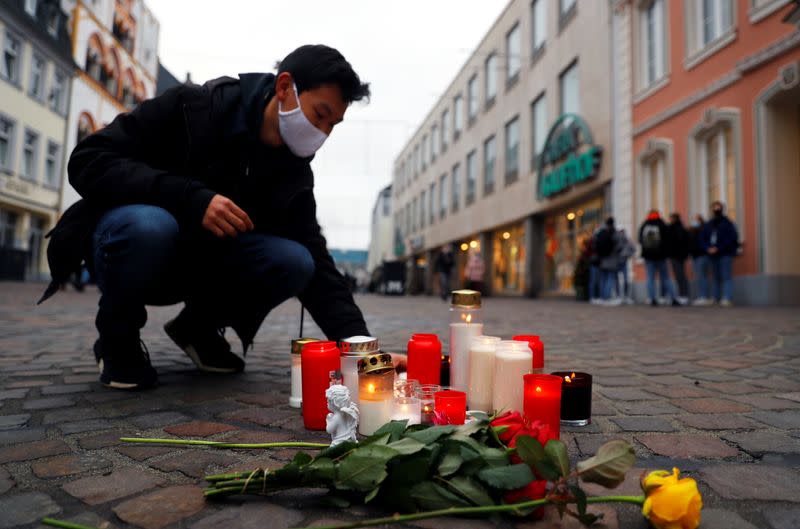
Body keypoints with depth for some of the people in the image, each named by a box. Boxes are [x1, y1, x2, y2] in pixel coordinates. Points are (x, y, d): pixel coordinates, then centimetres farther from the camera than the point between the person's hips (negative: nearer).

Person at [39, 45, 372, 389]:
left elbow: (315, 261, -12)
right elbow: (87, 161, -22)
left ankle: (197, 327, 4)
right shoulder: (191, 107, -18)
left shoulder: (293, 171, -7)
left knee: (293, 261, -23)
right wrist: (192, 198, -35)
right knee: (148, 226, -38)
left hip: (201, 261, 3)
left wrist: (357, 340, -26)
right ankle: (116, 338, -7)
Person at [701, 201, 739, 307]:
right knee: (716, 278, 10)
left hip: (725, 254, -6)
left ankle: (727, 299, -12)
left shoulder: (727, 223, -3)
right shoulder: (708, 225, 13)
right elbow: (704, 239, 15)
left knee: (726, 277, -8)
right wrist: (708, 248, -3)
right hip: (713, 255, 6)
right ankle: (717, 299, 15)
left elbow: (732, 239, -10)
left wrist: (718, 248, -14)